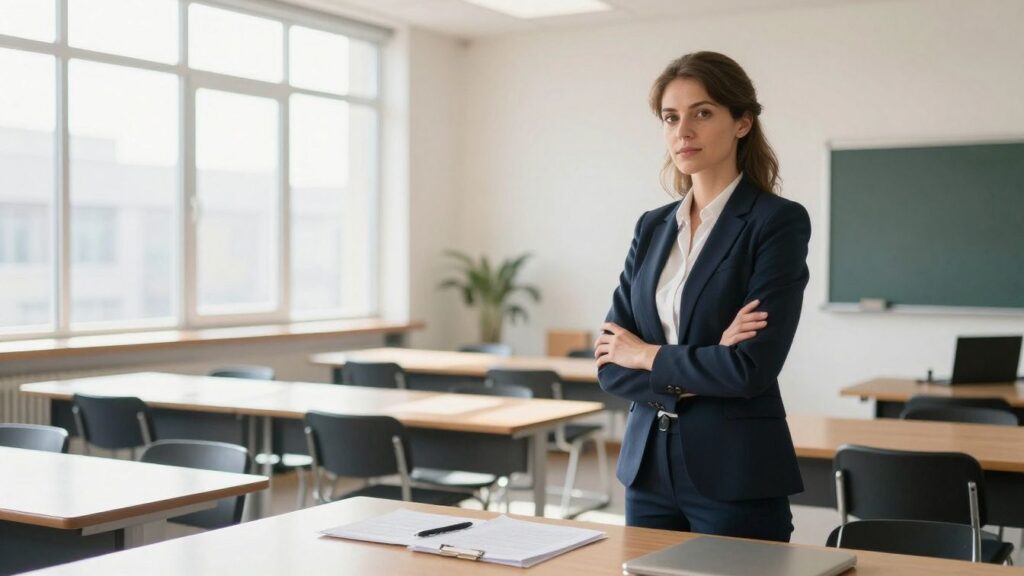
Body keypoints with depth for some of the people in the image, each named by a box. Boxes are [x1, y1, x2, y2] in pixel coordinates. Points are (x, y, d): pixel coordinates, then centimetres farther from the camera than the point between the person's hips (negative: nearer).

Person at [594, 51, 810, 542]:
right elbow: (609, 363, 3)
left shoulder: (778, 221, -9)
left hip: (736, 475, -5)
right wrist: (690, 379, -13)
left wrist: (648, 356, -7)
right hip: (648, 464, 6)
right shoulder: (653, 227, 9)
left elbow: (753, 367, -19)